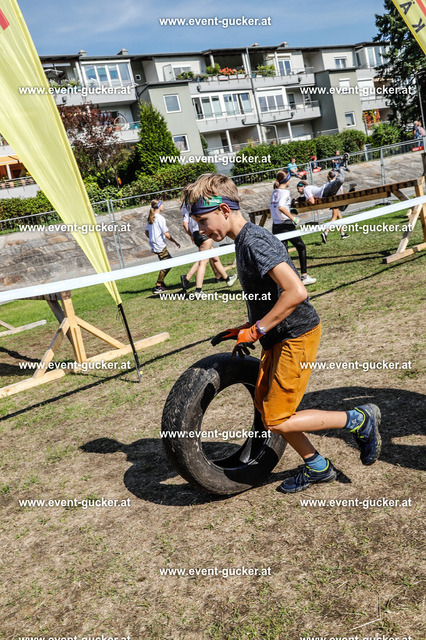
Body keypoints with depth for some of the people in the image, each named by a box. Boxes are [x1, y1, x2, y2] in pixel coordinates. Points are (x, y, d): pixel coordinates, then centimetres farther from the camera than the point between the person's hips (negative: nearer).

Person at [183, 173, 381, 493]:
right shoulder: (244, 240, 10)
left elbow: (296, 292, -31)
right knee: (265, 406, 14)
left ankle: (359, 419, 9)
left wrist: (254, 331, -23)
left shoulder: (254, 241, -21)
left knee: (277, 421, -5)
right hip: (279, 337, 10)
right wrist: (245, 330, 12)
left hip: (296, 336, -10)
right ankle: (317, 467, 30)